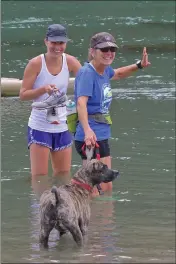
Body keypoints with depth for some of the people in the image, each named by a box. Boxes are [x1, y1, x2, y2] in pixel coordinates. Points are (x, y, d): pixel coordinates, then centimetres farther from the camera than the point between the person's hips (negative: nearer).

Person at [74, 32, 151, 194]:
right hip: (90, 137, -10)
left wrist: (139, 65, 20)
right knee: (95, 191, -11)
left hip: (102, 135, 10)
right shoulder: (87, 73, -17)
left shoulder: (105, 71, 10)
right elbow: (81, 102, -33)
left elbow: (118, 74, 36)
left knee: (107, 188, 17)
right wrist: (87, 131, -47)